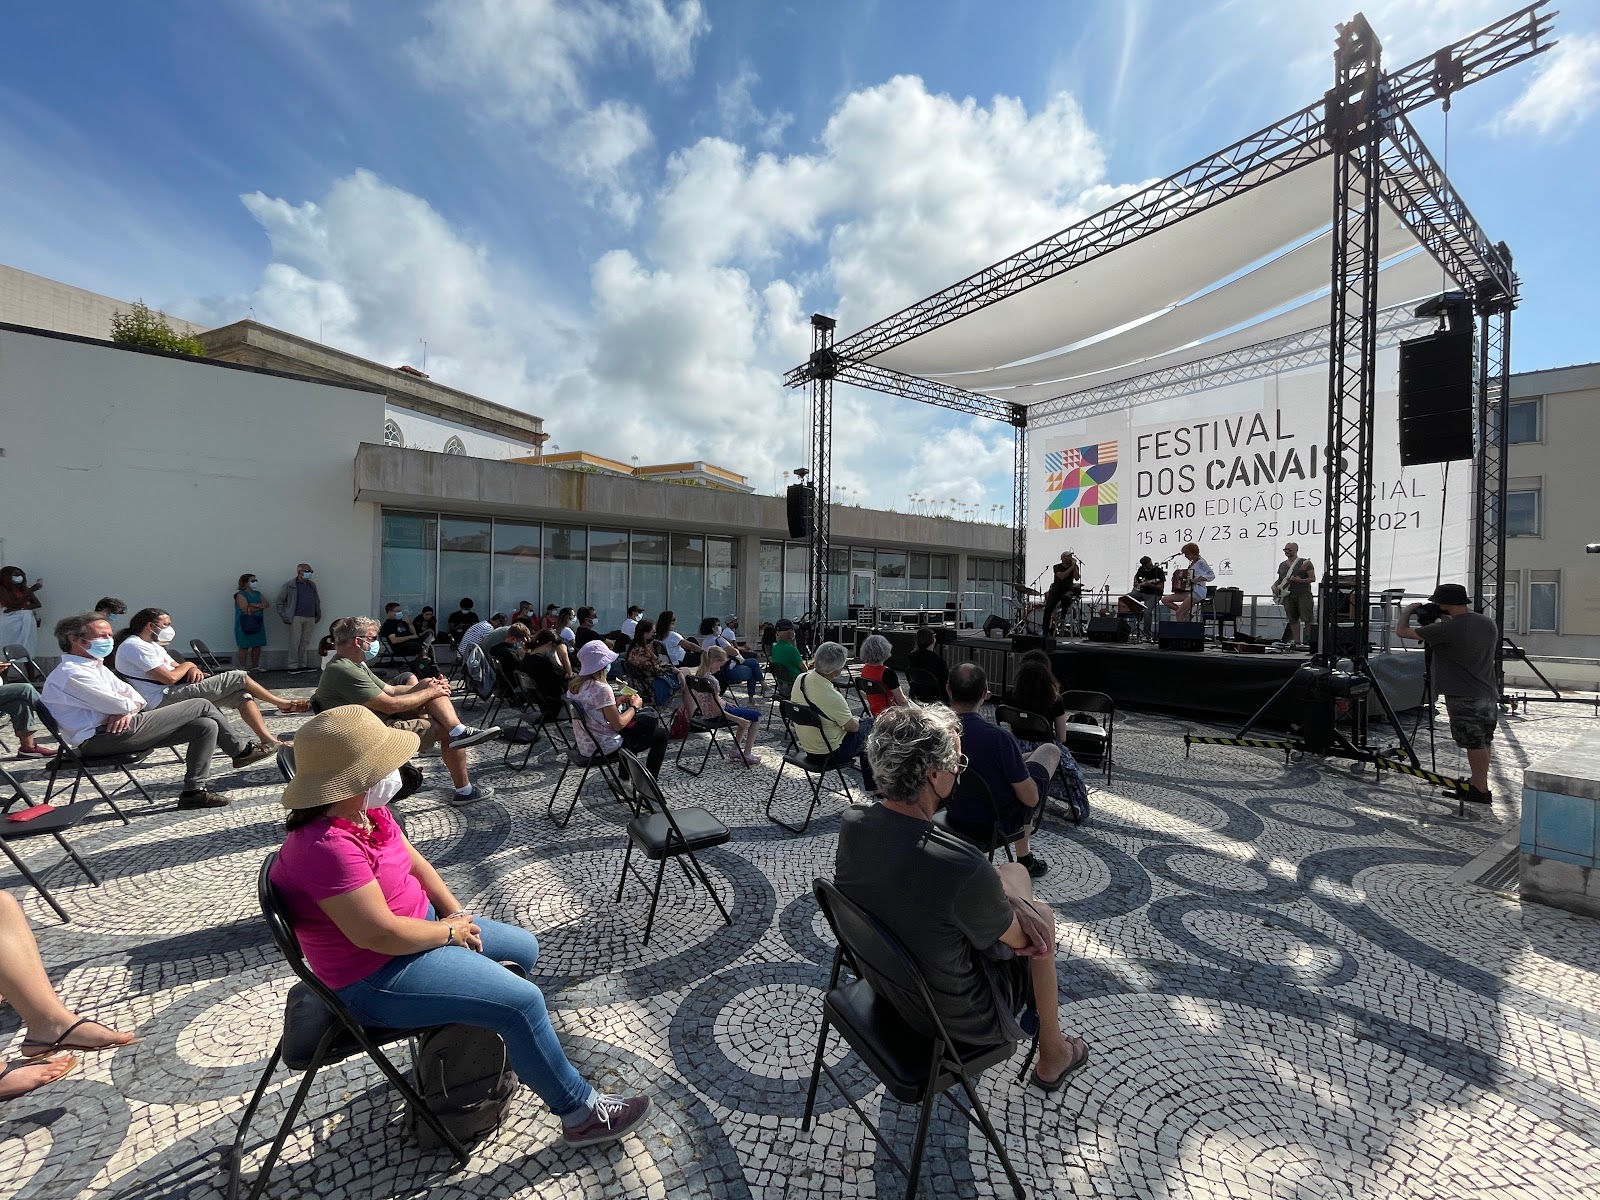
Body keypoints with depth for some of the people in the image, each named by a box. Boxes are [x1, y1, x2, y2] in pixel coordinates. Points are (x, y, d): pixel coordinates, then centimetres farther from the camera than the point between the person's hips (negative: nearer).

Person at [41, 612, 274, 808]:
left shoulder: (94, 665, 19)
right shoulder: (71, 673, -15)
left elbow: (133, 696, 15)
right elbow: (119, 705, -21)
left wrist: (127, 709, -9)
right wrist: (130, 706, 3)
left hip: (118, 728, 10)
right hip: (102, 739, -10)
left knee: (206, 726, -3)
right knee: (201, 705, -12)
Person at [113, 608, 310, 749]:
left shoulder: (151, 644, 20)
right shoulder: (134, 646, -13)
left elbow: (177, 667, 22)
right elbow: (169, 677, -22)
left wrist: (193, 670, -3)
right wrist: (188, 665, -1)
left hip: (171, 696, 10)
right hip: (165, 700, -10)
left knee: (242, 694, -2)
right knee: (238, 677, -12)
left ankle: (268, 740, -9)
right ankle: (282, 704, 6)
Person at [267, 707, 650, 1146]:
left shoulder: (365, 810, -3)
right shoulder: (326, 847, -32)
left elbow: (413, 861, 7)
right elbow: (379, 934, -32)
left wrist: (457, 914, -3)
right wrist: (450, 932, -16)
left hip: (416, 926, 10)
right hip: (376, 978, -10)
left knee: (524, 948, 15)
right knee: (523, 1001, -14)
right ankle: (581, 1114, 4)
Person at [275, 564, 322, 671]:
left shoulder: (312, 585, 17)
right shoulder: (290, 585, 0)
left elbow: (317, 601, 22)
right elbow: (280, 601, 1)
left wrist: (318, 615, 13)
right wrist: (284, 616, -5)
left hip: (310, 618, 5)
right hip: (296, 618, -5)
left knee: (305, 643, 9)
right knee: (294, 643, -3)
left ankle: (303, 665, 14)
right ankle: (293, 666, 1)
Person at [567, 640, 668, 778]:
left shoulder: (575, 686, 1)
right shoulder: (601, 689, -25)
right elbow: (618, 724, -21)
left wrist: (618, 701, 8)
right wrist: (634, 706, -7)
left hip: (585, 744, 9)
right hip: (604, 747, -9)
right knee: (660, 734, 5)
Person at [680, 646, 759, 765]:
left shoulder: (698, 674, -3)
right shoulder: (712, 681, -27)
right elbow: (717, 711, -25)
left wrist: (725, 704, 11)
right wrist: (738, 720, -18)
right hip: (715, 716, -9)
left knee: (746, 715, 27)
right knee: (756, 716, 4)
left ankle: (735, 750, 27)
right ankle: (747, 755, 5)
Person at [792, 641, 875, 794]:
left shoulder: (801, 678, -12)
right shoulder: (832, 697, -33)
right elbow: (853, 727, -17)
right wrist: (857, 721, 4)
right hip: (829, 755, -8)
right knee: (870, 724, 11)